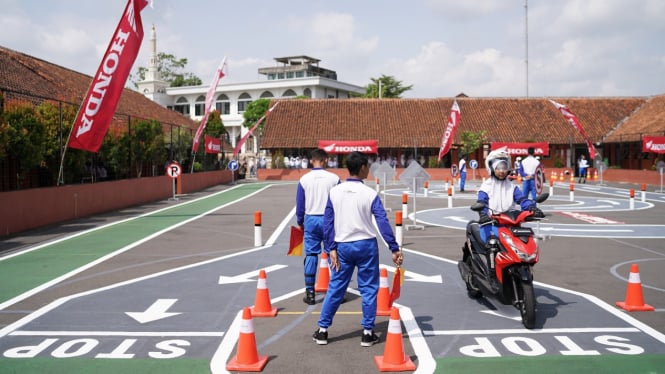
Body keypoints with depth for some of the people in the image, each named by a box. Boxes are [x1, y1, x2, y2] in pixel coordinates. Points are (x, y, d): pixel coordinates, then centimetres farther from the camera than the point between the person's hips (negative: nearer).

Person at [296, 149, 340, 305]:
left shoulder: (304, 179, -1)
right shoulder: (334, 178, -4)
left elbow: (300, 204, 5)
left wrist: (300, 222, 17)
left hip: (310, 220, 1)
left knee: (310, 255, 6)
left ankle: (310, 293, 6)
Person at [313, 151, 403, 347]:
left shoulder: (334, 192, 0)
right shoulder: (370, 193, -8)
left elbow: (327, 222, 0)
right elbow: (382, 222, -12)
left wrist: (331, 248, 3)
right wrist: (394, 248, -11)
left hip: (342, 246, 3)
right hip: (366, 245, -2)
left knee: (335, 289, 11)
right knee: (368, 289, 8)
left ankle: (322, 330, 16)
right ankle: (368, 333, 12)